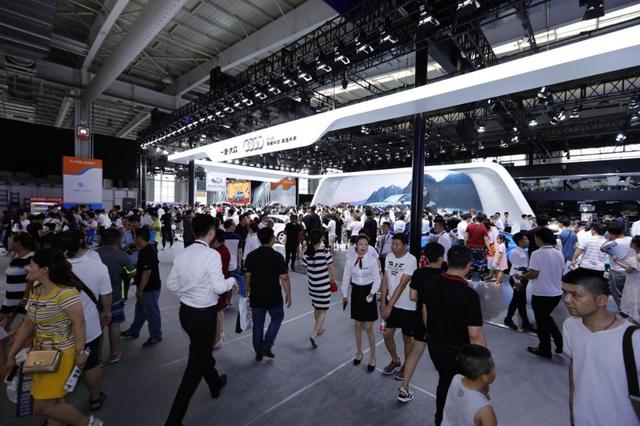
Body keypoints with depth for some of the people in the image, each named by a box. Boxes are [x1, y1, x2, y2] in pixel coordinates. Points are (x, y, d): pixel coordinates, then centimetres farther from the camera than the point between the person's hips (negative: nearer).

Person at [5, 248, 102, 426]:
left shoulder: (66, 292, -24)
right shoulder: (35, 292, 5)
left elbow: (79, 323, -23)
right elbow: (27, 324, 13)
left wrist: (79, 352, -20)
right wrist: (12, 355, 15)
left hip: (62, 353, -8)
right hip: (42, 352, 8)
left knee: (42, 406, -4)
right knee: (53, 402, 17)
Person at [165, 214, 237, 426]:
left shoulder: (182, 254, -1)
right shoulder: (212, 254, -22)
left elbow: (171, 284, 5)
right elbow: (219, 287, -22)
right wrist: (232, 280, -3)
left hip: (185, 311, 8)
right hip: (204, 314, -8)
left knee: (202, 351, 28)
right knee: (195, 365, 9)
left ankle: (215, 383, 52)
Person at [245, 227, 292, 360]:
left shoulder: (251, 255, -3)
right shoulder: (277, 256, -15)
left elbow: (247, 276, 2)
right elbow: (284, 278, -14)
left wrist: (247, 292, 15)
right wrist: (288, 295, -3)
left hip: (256, 296, 4)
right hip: (273, 296, -3)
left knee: (258, 324, 17)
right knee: (277, 318, 20)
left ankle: (258, 352, 29)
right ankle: (266, 346, 14)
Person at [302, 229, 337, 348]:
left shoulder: (307, 254, -7)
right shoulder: (325, 252, -16)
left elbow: (307, 270, 0)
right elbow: (331, 269, -9)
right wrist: (333, 279, 9)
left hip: (312, 285, 4)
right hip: (324, 286, -4)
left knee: (316, 308, 23)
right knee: (322, 311, 5)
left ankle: (319, 328, 43)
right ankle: (314, 334, -5)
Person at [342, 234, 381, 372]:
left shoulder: (373, 259, -13)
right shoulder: (350, 259, -5)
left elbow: (377, 278, -8)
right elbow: (346, 278, 2)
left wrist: (372, 292, -22)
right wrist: (345, 295, 7)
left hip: (368, 292, -3)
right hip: (356, 292, 3)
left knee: (369, 327, 4)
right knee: (358, 325, 17)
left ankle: (372, 357, 25)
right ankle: (359, 352, 39)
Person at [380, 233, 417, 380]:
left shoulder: (411, 260, -22)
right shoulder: (389, 257, -4)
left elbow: (401, 286, -23)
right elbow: (385, 280, -1)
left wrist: (389, 306, -23)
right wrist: (383, 303, -4)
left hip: (407, 306, -5)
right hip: (391, 303, 5)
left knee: (407, 338, 14)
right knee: (387, 335, 13)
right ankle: (395, 361, 39)